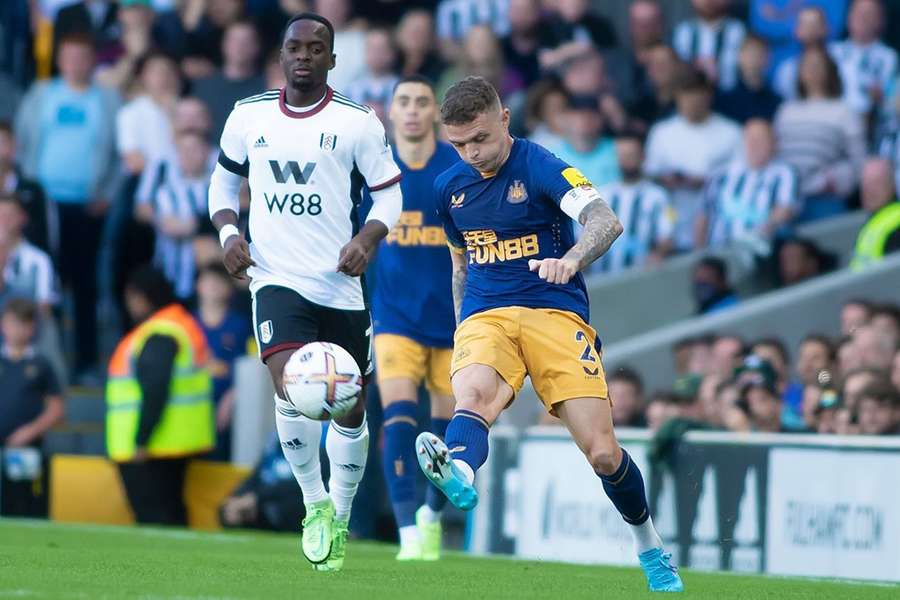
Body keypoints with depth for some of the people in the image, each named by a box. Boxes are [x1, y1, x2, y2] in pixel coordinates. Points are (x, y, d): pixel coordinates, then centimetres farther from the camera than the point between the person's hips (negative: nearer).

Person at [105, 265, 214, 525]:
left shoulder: (159, 335, -17)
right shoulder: (184, 326, 16)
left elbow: (156, 391, -24)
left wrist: (141, 442, -22)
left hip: (147, 448, -11)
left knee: (153, 518, -11)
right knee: (171, 513, 15)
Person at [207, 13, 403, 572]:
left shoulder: (358, 122, -2)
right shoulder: (248, 116, 5)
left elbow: (390, 194, 3)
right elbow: (224, 179, 19)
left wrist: (367, 237, -16)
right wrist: (229, 230, 0)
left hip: (341, 285, 0)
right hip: (276, 278, 0)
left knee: (349, 410, 8)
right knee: (292, 390, -24)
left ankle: (339, 518, 30)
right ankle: (315, 505, -5)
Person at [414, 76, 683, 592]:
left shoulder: (541, 168, -8)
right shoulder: (450, 187, 11)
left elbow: (607, 222, -23)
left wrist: (572, 259, -43)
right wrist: (462, 336, 26)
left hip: (555, 312, -3)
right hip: (484, 316, 3)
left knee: (603, 452, -10)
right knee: (473, 394, -34)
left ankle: (650, 546, 17)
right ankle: (458, 474, -68)